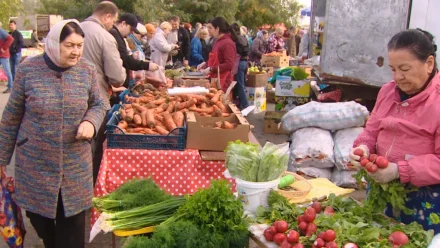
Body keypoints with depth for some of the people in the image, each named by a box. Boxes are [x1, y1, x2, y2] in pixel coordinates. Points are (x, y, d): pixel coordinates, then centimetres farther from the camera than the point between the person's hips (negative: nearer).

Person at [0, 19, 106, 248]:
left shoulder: (88, 70, -4)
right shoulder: (28, 69, -10)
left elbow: (98, 105, 9)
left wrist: (90, 122, -15)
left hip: (75, 165, 1)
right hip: (34, 163, -1)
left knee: (72, 227, 9)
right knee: (38, 216, 16)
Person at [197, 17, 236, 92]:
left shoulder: (227, 43, -14)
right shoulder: (218, 41, 14)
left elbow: (229, 65, -20)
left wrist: (211, 69, -18)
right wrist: (205, 64, 11)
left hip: (223, 82, -8)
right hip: (215, 80, 8)